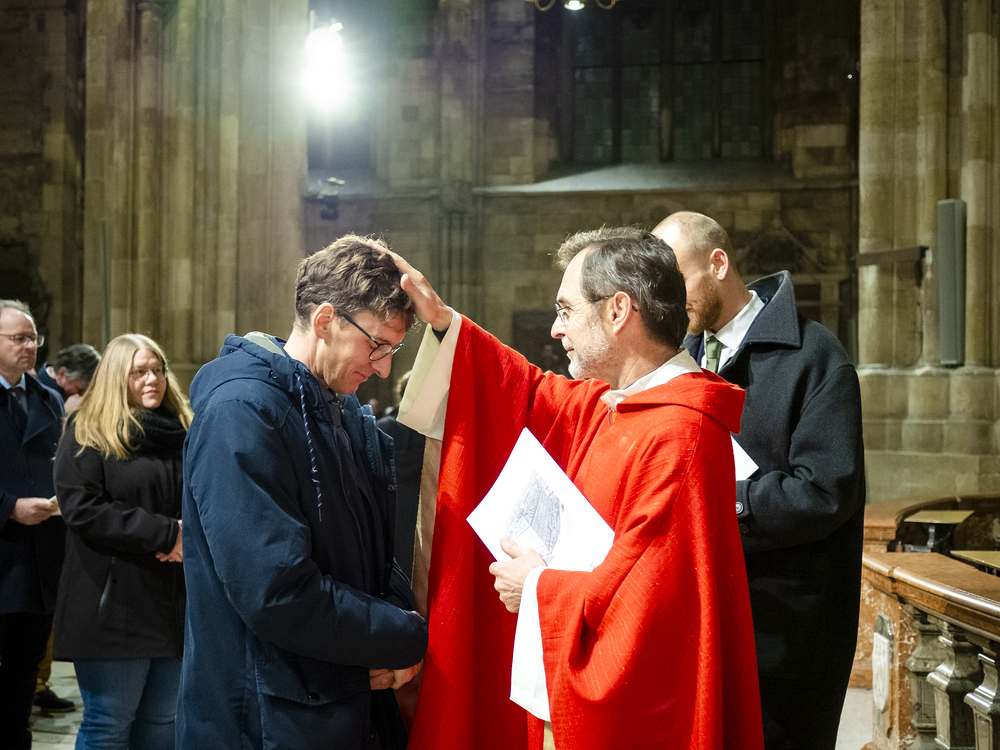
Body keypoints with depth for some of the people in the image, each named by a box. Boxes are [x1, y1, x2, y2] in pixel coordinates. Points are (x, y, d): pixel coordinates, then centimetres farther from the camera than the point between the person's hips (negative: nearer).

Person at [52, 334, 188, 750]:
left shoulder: (182, 432, 15)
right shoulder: (87, 433, -3)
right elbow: (82, 508, -14)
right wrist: (164, 533, -17)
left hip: (172, 602, 6)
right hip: (113, 603, -6)